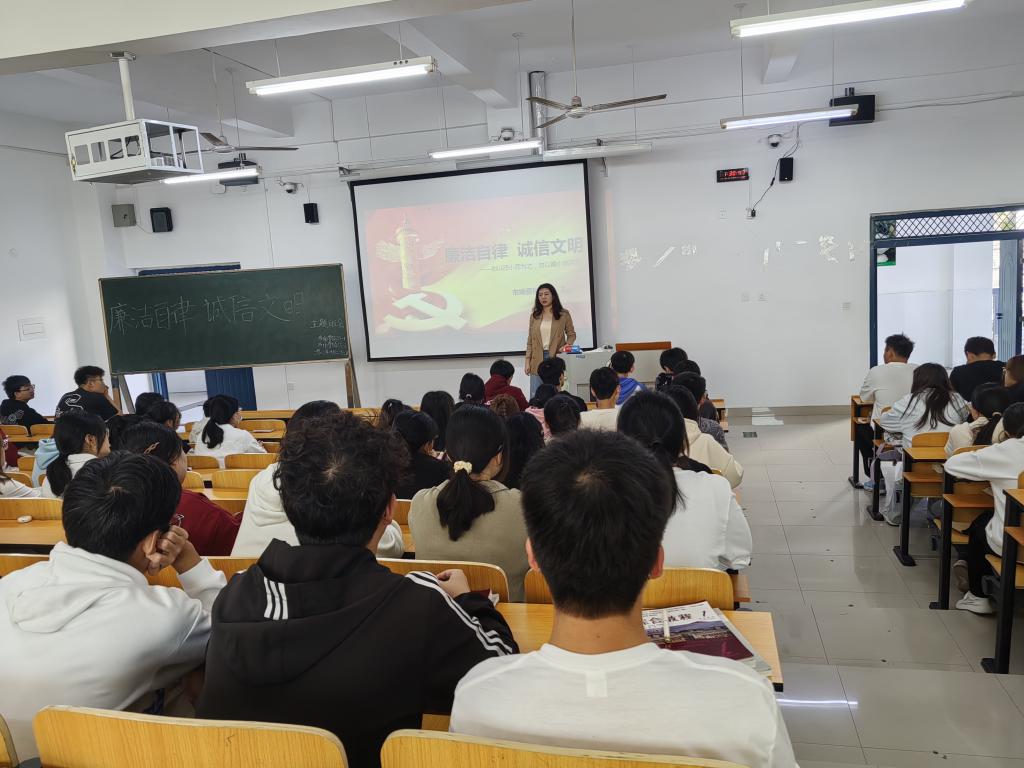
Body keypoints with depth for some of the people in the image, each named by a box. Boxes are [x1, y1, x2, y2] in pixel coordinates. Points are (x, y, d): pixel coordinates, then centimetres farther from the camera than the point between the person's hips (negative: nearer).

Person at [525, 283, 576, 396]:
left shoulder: (564, 314, 4)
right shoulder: (534, 316, 10)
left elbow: (571, 334, 10)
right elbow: (530, 341, 11)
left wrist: (567, 346, -11)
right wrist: (527, 361, 5)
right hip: (538, 360, 2)